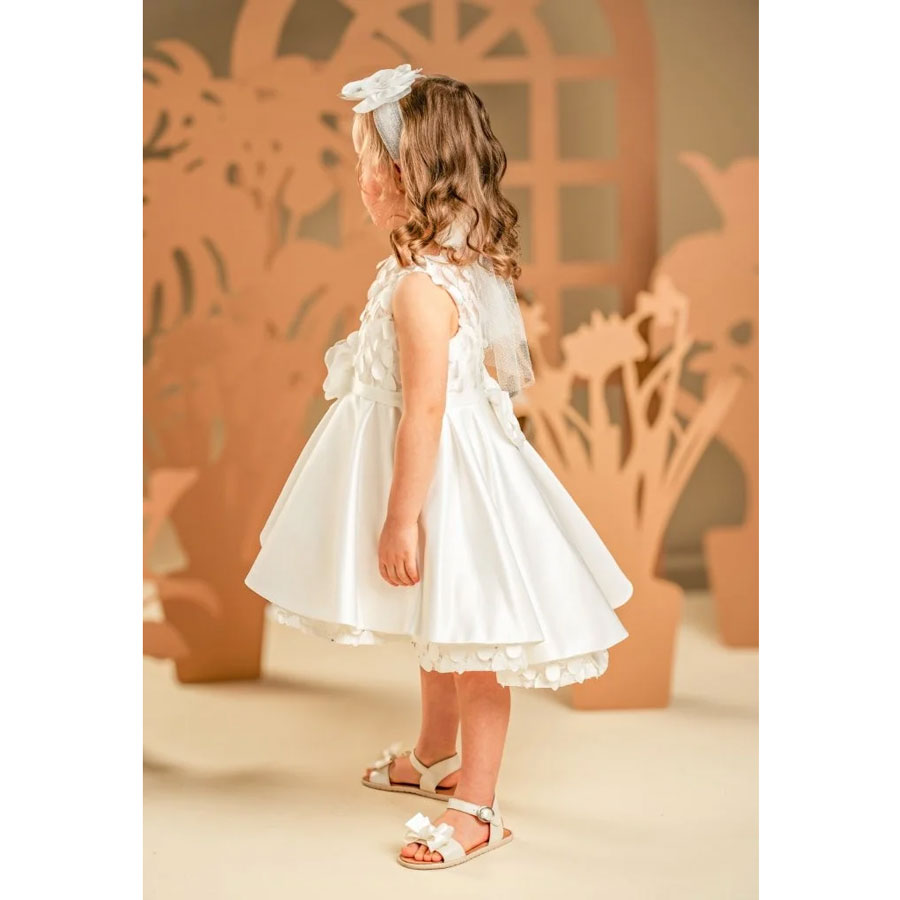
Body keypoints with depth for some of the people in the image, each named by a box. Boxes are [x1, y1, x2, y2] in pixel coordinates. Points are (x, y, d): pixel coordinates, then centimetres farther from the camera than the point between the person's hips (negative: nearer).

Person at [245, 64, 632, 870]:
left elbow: (423, 410, -26)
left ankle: (477, 805, 12)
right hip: (442, 466, 10)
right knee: (439, 629, 24)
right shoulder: (460, 263, 6)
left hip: (443, 474, -10)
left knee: (466, 636, 1)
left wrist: (401, 518, -21)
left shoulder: (420, 286, -25)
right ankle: (435, 758, 43)